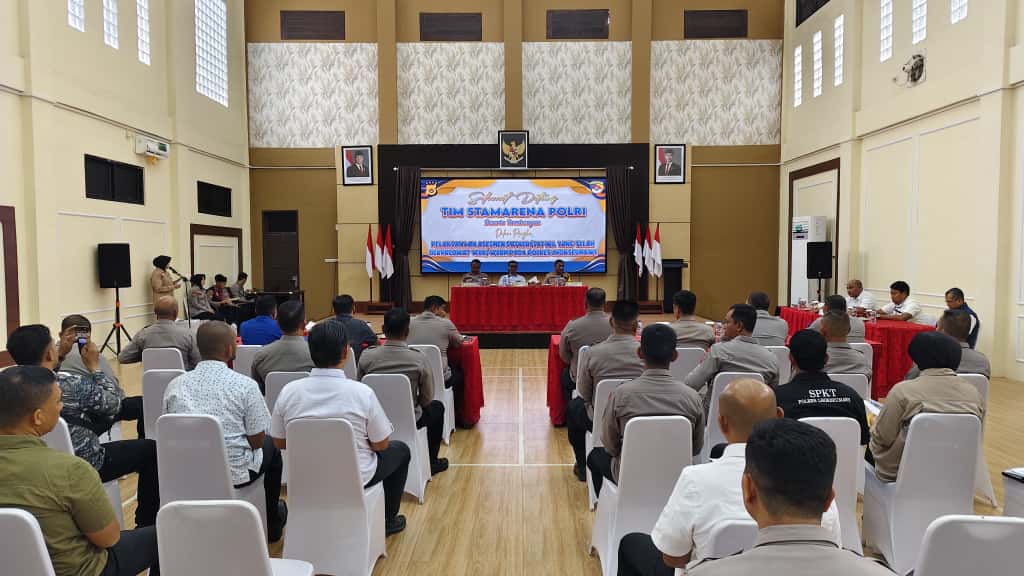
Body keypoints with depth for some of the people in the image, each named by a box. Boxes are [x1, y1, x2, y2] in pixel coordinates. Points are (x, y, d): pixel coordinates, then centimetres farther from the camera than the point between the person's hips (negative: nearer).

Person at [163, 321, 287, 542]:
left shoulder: (175, 385, -5)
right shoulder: (245, 385, -17)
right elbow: (257, 441, -10)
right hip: (234, 474, -4)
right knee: (270, 447, 27)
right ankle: (271, 523, 39)